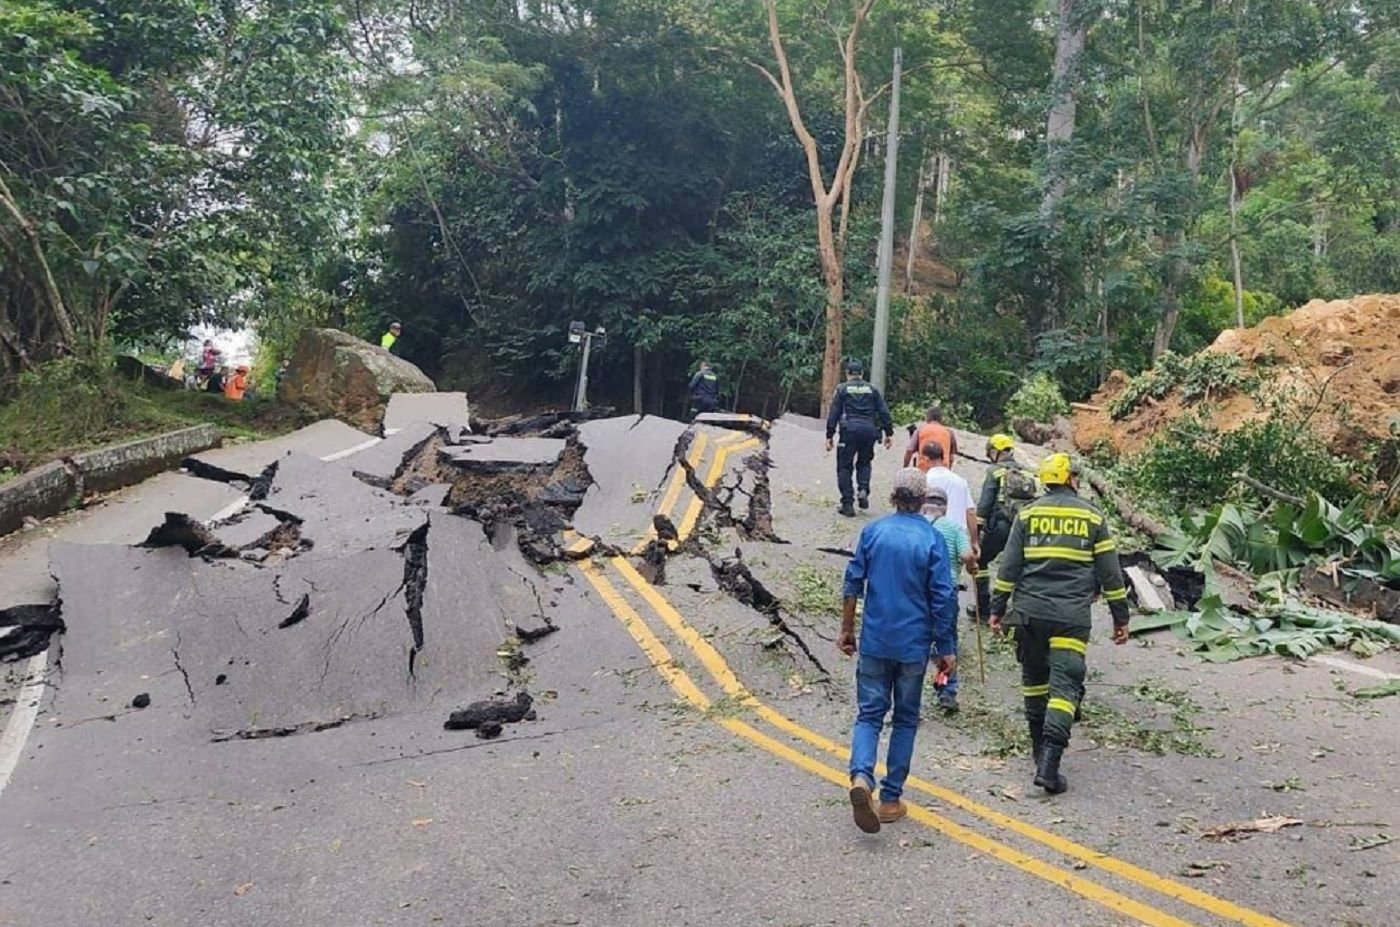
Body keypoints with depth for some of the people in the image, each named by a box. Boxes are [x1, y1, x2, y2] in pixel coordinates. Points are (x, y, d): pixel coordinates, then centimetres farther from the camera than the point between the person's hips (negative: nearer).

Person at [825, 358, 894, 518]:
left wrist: (829, 436, 2)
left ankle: (847, 504, 1)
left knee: (844, 467, 6)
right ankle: (863, 490, -2)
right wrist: (889, 433, 14)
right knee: (864, 462, 23)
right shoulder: (872, 389, 13)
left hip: (850, 430, -3)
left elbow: (833, 414, 1)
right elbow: (884, 412, 10)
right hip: (869, 430, 3)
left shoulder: (842, 389, 6)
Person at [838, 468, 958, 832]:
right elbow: (944, 599, -7)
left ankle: (861, 776, -19)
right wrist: (947, 649, 1)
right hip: (914, 644, -1)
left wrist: (846, 629, 12)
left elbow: (853, 584, 1)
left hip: (874, 641, 1)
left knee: (869, 714, 7)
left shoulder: (873, 531, -1)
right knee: (905, 719, 12)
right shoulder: (931, 539, -7)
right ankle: (890, 799, 15)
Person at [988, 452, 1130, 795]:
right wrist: (1120, 618, 13)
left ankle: (1040, 747, 29)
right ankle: (1049, 762, -16)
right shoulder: (1093, 517, 5)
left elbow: (1009, 567, 3)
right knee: (1066, 683, -4)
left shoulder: (1027, 514, 6)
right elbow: (1110, 573, 6)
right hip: (1072, 616, -2)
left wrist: (997, 609, 9)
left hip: (1029, 611, 2)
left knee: (1034, 676, 18)